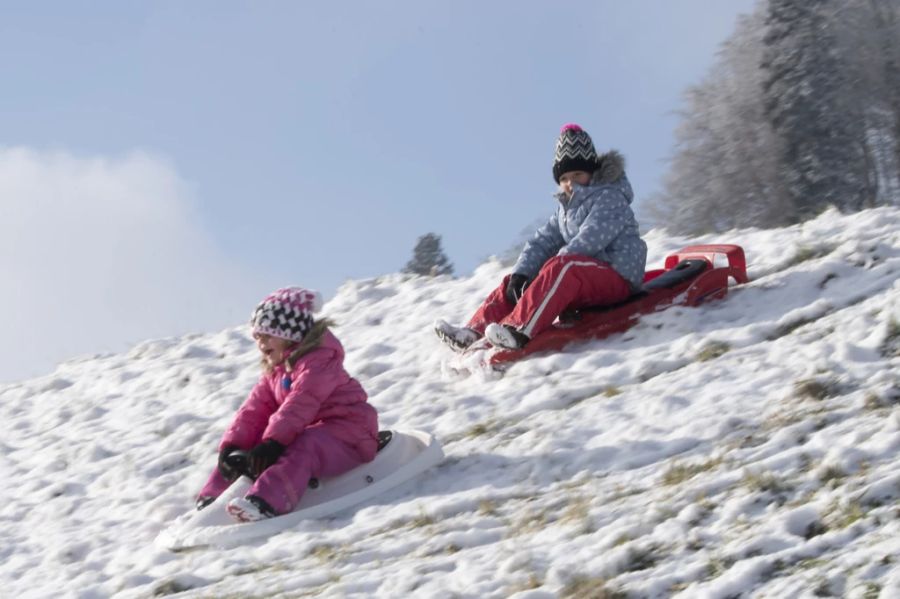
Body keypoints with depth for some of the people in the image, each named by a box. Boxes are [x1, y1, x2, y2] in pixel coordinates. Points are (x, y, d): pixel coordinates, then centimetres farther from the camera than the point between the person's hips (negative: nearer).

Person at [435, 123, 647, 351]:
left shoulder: (610, 198, -7)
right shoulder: (565, 208, 20)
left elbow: (587, 241, -20)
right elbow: (542, 242, 8)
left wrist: (544, 271, -25)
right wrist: (520, 275, -11)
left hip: (617, 275, -9)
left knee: (561, 269, -35)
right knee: (516, 280, 3)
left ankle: (518, 330, -54)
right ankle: (473, 333, -14)